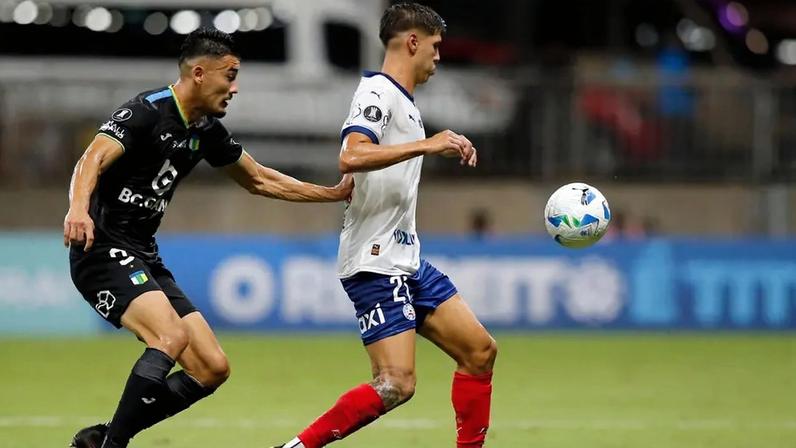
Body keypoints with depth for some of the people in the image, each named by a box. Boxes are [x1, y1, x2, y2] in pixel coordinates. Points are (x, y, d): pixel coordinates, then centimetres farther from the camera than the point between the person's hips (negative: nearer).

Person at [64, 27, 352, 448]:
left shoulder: (206, 130, 11)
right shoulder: (146, 111, -14)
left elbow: (258, 179, 26)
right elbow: (94, 157, -29)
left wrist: (333, 193, 21)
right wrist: (78, 207, -49)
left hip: (144, 257, 9)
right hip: (103, 250, -9)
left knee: (212, 369, 2)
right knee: (171, 337, -31)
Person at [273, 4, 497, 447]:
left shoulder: (402, 101, 17)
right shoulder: (378, 92, -12)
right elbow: (351, 157, -30)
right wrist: (425, 145, -31)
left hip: (407, 261, 10)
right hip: (376, 264, -10)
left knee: (481, 351, 9)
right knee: (397, 384, -18)